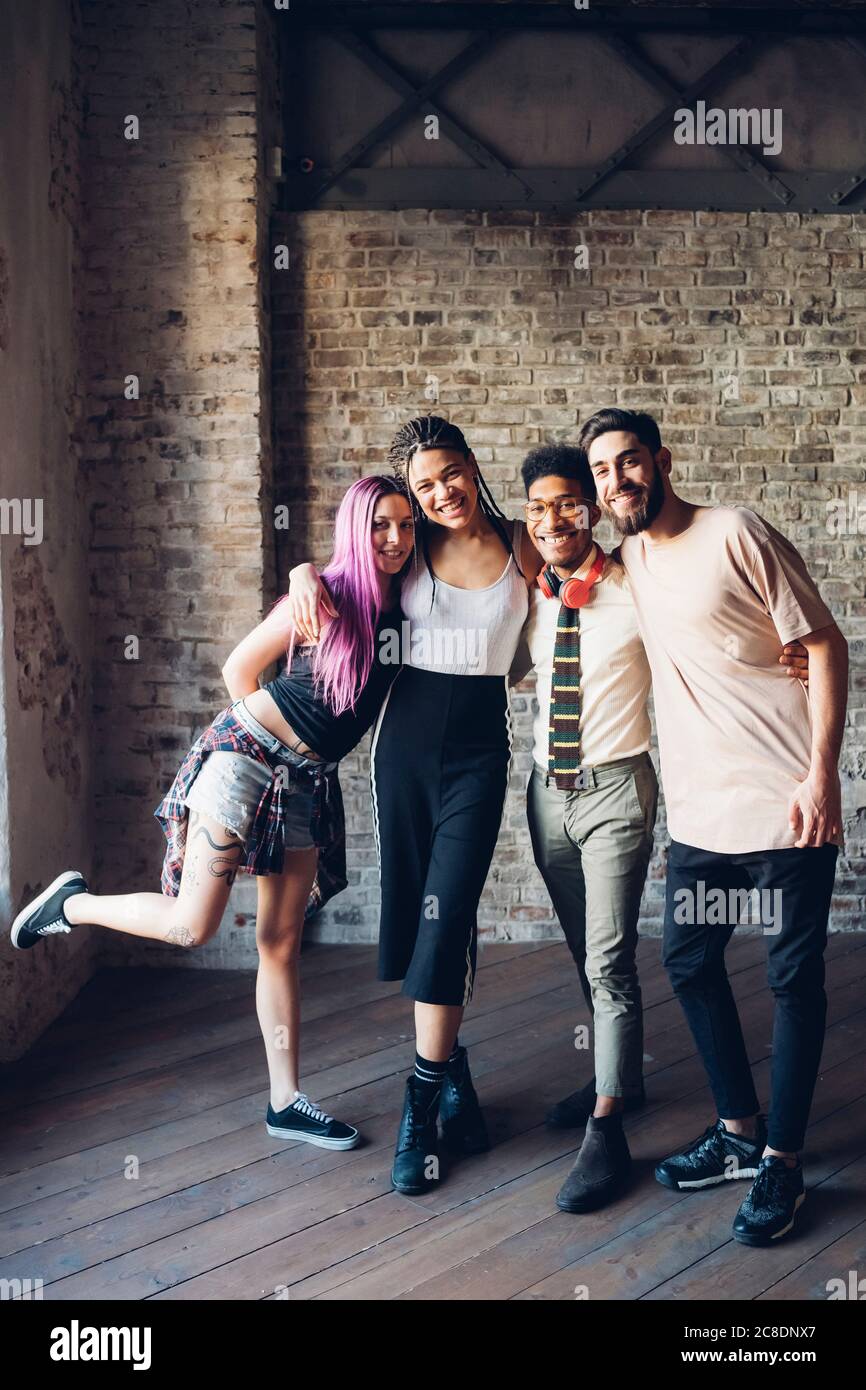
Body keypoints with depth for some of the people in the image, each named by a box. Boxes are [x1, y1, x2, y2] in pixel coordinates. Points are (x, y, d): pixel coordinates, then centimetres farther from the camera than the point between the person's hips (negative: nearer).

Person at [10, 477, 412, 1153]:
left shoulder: (403, 602, 2)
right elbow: (240, 666, -4)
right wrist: (268, 729, 4)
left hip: (305, 783, 6)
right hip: (245, 755, -6)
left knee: (282, 941, 9)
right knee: (190, 926, -7)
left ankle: (286, 1101, 14)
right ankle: (74, 903, 19)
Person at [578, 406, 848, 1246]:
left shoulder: (735, 535, -9)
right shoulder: (630, 556, 10)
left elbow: (825, 643, -10)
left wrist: (821, 772, -17)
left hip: (785, 804, -7)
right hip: (698, 811, 7)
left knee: (794, 978, 3)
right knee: (690, 962, 13)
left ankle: (782, 1163, 15)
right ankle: (740, 1130, 30)